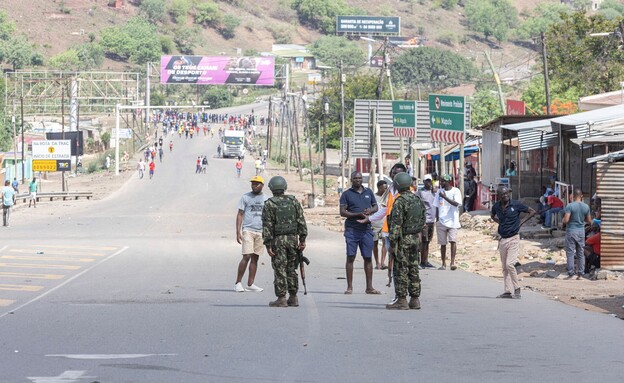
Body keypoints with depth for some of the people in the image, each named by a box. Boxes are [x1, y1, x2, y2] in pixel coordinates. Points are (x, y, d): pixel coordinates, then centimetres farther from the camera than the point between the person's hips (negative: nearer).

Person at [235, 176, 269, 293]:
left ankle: (250, 284, 8)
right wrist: (238, 232, -7)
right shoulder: (246, 197, 2)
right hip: (248, 230, -4)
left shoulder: (266, 199, 11)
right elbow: (240, 215, 1)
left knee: (255, 258, 4)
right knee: (246, 257, -12)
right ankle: (238, 282, -4)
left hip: (261, 231, 4)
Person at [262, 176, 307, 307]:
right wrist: (302, 239, 6)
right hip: (293, 238, 4)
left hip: (278, 240, -4)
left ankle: (281, 298, -3)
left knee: (280, 269, -1)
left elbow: (267, 226, -9)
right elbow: (301, 221, 4)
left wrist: (268, 244, -8)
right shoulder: (294, 201, 6)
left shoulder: (269, 204, -5)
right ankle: (293, 298, 13)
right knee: (291, 269, 12)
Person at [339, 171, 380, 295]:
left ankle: (369, 287, 9)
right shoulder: (346, 194, 2)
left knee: (368, 258, 4)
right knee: (350, 257, -4)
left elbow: (376, 207, 19)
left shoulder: (368, 192, 14)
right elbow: (342, 212, -4)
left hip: (366, 229, 3)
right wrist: (358, 214, -15)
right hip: (352, 230, -3)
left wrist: (370, 211, -5)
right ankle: (349, 287, 0)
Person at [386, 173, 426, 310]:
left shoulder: (400, 202, -16)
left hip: (403, 240, -8)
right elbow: (422, 220, 16)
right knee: (413, 270, 11)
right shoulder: (417, 200, 10)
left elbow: (396, 224, -19)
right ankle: (415, 300, 13)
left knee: (401, 270, -4)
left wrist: (393, 242, -16)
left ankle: (401, 300, -4)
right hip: (416, 238, 8)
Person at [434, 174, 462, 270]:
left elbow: (456, 204, -17)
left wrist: (445, 197, -25)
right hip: (441, 221, 4)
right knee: (443, 243, 6)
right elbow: (437, 207, 15)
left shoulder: (455, 191, -3)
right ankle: (443, 264, 13)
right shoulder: (439, 191, 10)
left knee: (453, 241, -16)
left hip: (452, 221, -4)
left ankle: (452, 262, -15)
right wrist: (437, 220, 10)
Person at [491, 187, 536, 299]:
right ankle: (507, 291, 12)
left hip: (513, 238, -6)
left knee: (509, 264, -17)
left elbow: (532, 212, 1)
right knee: (504, 267, 8)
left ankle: (517, 289, -8)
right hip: (502, 239, 6)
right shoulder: (496, 206, 4)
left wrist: (521, 222, -6)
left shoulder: (516, 204, -8)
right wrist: (499, 222, 10)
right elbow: (493, 216, 28)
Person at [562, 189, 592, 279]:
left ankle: (570, 273, -4)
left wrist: (563, 222, 5)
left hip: (571, 231, -4)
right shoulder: (586, 207, 1)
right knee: (581, 253, 9)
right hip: (581, 231, 4)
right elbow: (589, 221, 7)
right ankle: (580, 274, 8)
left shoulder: (570, 206, -12)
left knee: (570, 253, 0)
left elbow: (565, 220, -18)